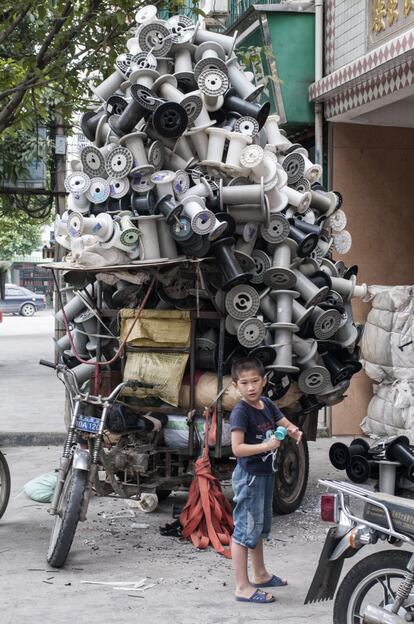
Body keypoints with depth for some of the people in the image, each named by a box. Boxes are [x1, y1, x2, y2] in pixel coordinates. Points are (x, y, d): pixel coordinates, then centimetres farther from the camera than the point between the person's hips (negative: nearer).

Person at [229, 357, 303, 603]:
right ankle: (243, 587, -2)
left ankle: (260, 574, 38)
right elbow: (237, 448, -24)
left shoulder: (267, 404, 5)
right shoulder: (241, 412, -18)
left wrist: (295, 431, -10)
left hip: (266, 474, 9)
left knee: (260, 526, 22)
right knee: (245, 529, -5)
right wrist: (267, 446, -30)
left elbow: (287, 425, 13)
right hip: (249, 476, -9)